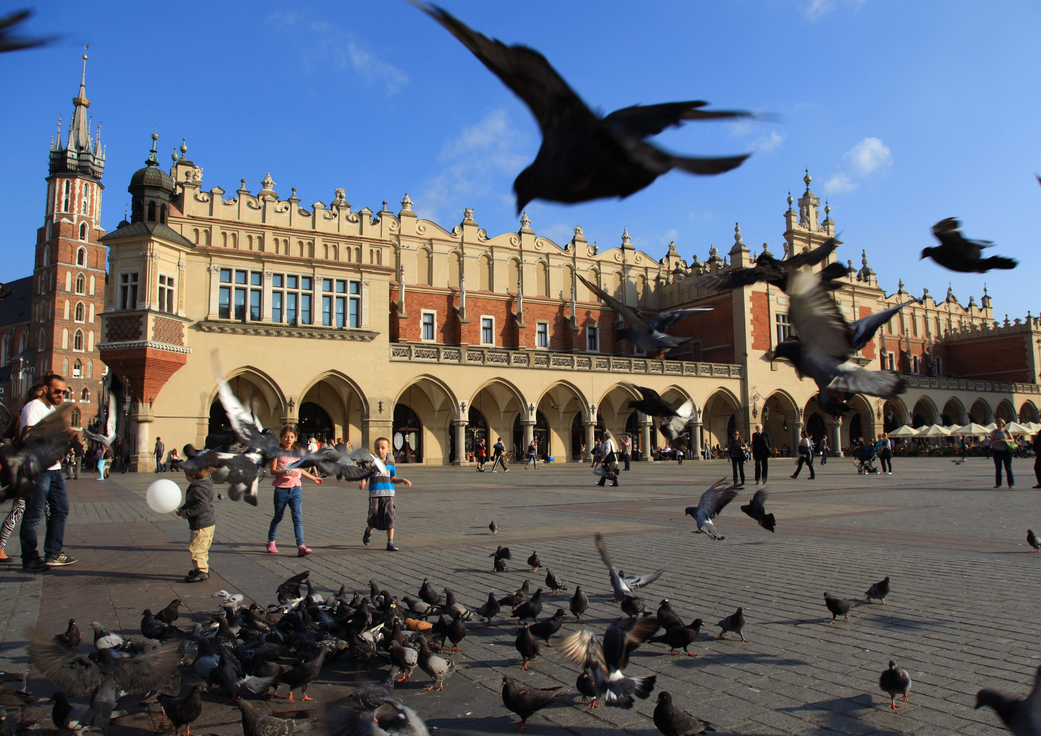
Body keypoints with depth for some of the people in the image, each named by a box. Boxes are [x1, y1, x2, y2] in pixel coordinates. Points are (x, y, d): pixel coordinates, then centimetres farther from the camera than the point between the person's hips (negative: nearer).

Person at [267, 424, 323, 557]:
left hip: (296, 489, 3)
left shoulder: (297, 453, 10)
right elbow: (273, 471, -11)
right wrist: (286, 472, -26)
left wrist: (313, 478, 25)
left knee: (298, 518, -9)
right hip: (281, 489, -3)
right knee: (278, 517, 13)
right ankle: (271, 542, 34)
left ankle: (301, 546, -16)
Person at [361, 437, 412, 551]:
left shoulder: (390, 464, 10)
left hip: (388, 495, 2)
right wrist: (362, 484, -18)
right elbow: (365, 477, 2)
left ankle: (390, 543, 0)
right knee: (374, 518, 2)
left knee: (389, 518, -6)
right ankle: (368, 531, 36)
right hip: (374, 495, -2)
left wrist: (403, 480, 6)